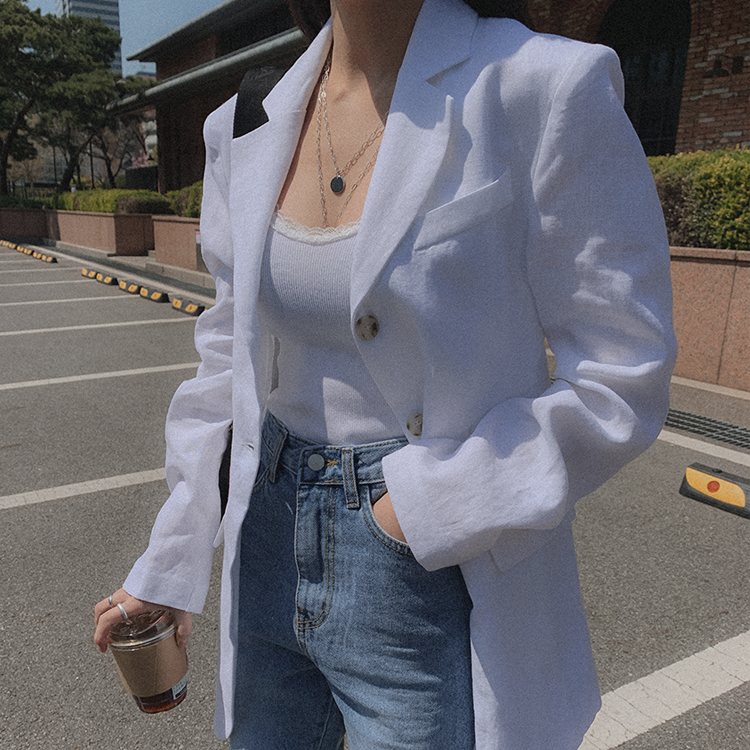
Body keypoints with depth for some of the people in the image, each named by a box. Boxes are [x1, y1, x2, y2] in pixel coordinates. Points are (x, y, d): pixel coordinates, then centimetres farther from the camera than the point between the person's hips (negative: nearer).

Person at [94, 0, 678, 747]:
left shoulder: (545, 90, -13)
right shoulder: (245, 131, 2)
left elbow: (621, 379, -12)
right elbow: (230, 362, 7)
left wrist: (429, 502, -18)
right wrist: (166, 565, 9)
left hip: (435, 578, -5)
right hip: (273, 556, 6)